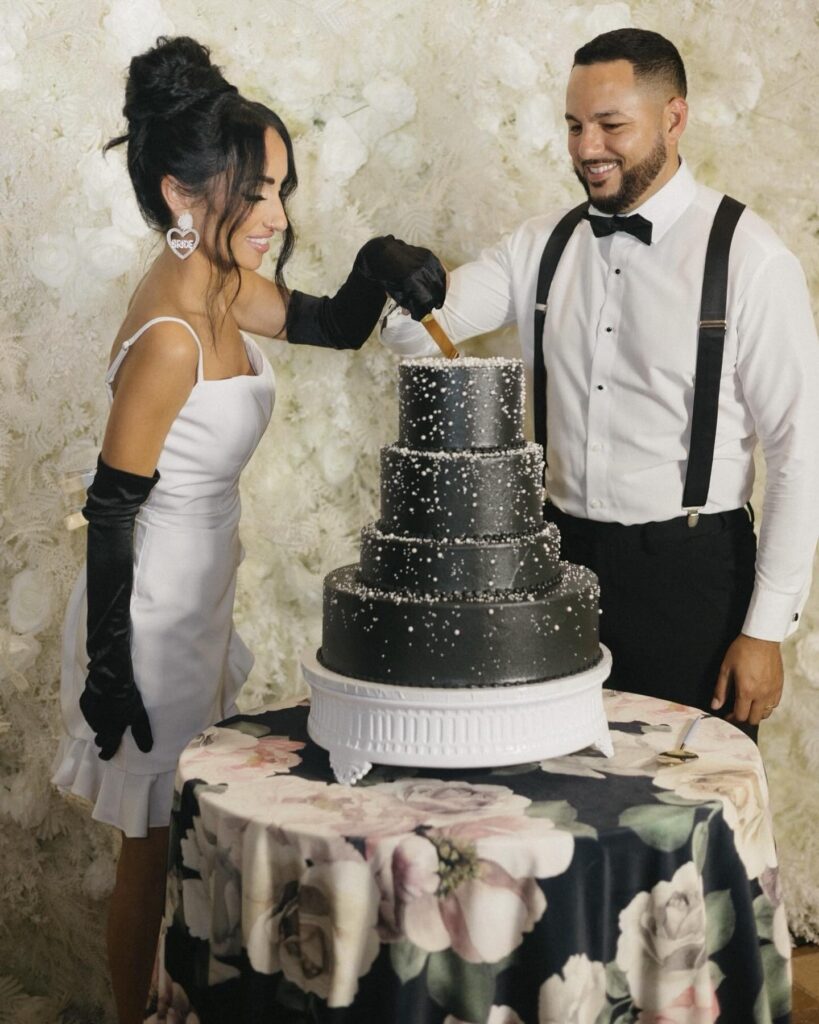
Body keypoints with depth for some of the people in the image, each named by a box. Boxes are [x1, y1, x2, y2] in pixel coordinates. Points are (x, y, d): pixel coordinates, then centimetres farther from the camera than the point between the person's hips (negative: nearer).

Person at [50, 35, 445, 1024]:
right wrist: (109, 667, -17)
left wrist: (378, 271, -6)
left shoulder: (221, 289, 0)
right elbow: (112, 509, -22)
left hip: (197, 602, 9)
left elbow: (335, 326, 15)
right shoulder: (169, 338, -25)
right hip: (151, 615, -9)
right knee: (154, 845, 9)